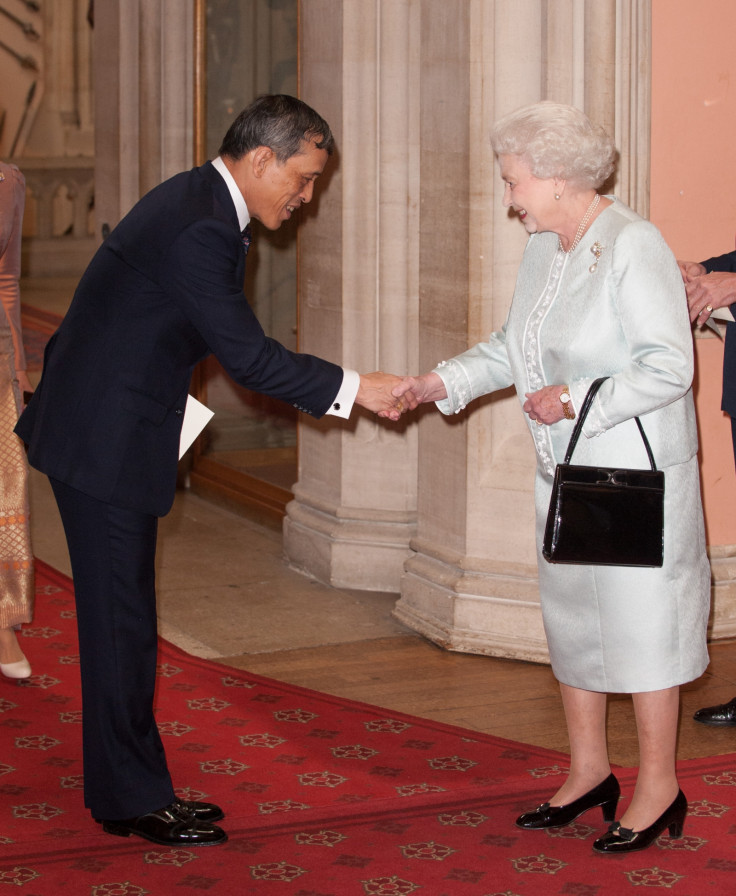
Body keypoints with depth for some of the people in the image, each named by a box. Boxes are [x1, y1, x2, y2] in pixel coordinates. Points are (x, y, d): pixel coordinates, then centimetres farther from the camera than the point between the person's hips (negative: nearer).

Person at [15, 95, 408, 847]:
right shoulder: (200, 229, -23)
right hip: (106, 441, -10)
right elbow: (247, 356, -21)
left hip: (104, 431, 10)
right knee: (121, 619, -2)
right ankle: (131, 799, 7)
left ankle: (133, 786, 22)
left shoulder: (198, 204, 10)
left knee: (123, 615, 14)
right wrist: (353, 388, -15)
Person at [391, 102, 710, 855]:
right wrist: (442, 383, 7)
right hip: (564, 474, 9)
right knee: (569, 615, 14)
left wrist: (577, 398, -22)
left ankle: (659, 789, 10)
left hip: (634, 475, -9)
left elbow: (669, 367, -21)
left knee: (638, 619, -2)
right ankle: (588, 771, 28)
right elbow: (513, 347, 19)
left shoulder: (633, 247, -17)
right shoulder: (543, 249, 9)